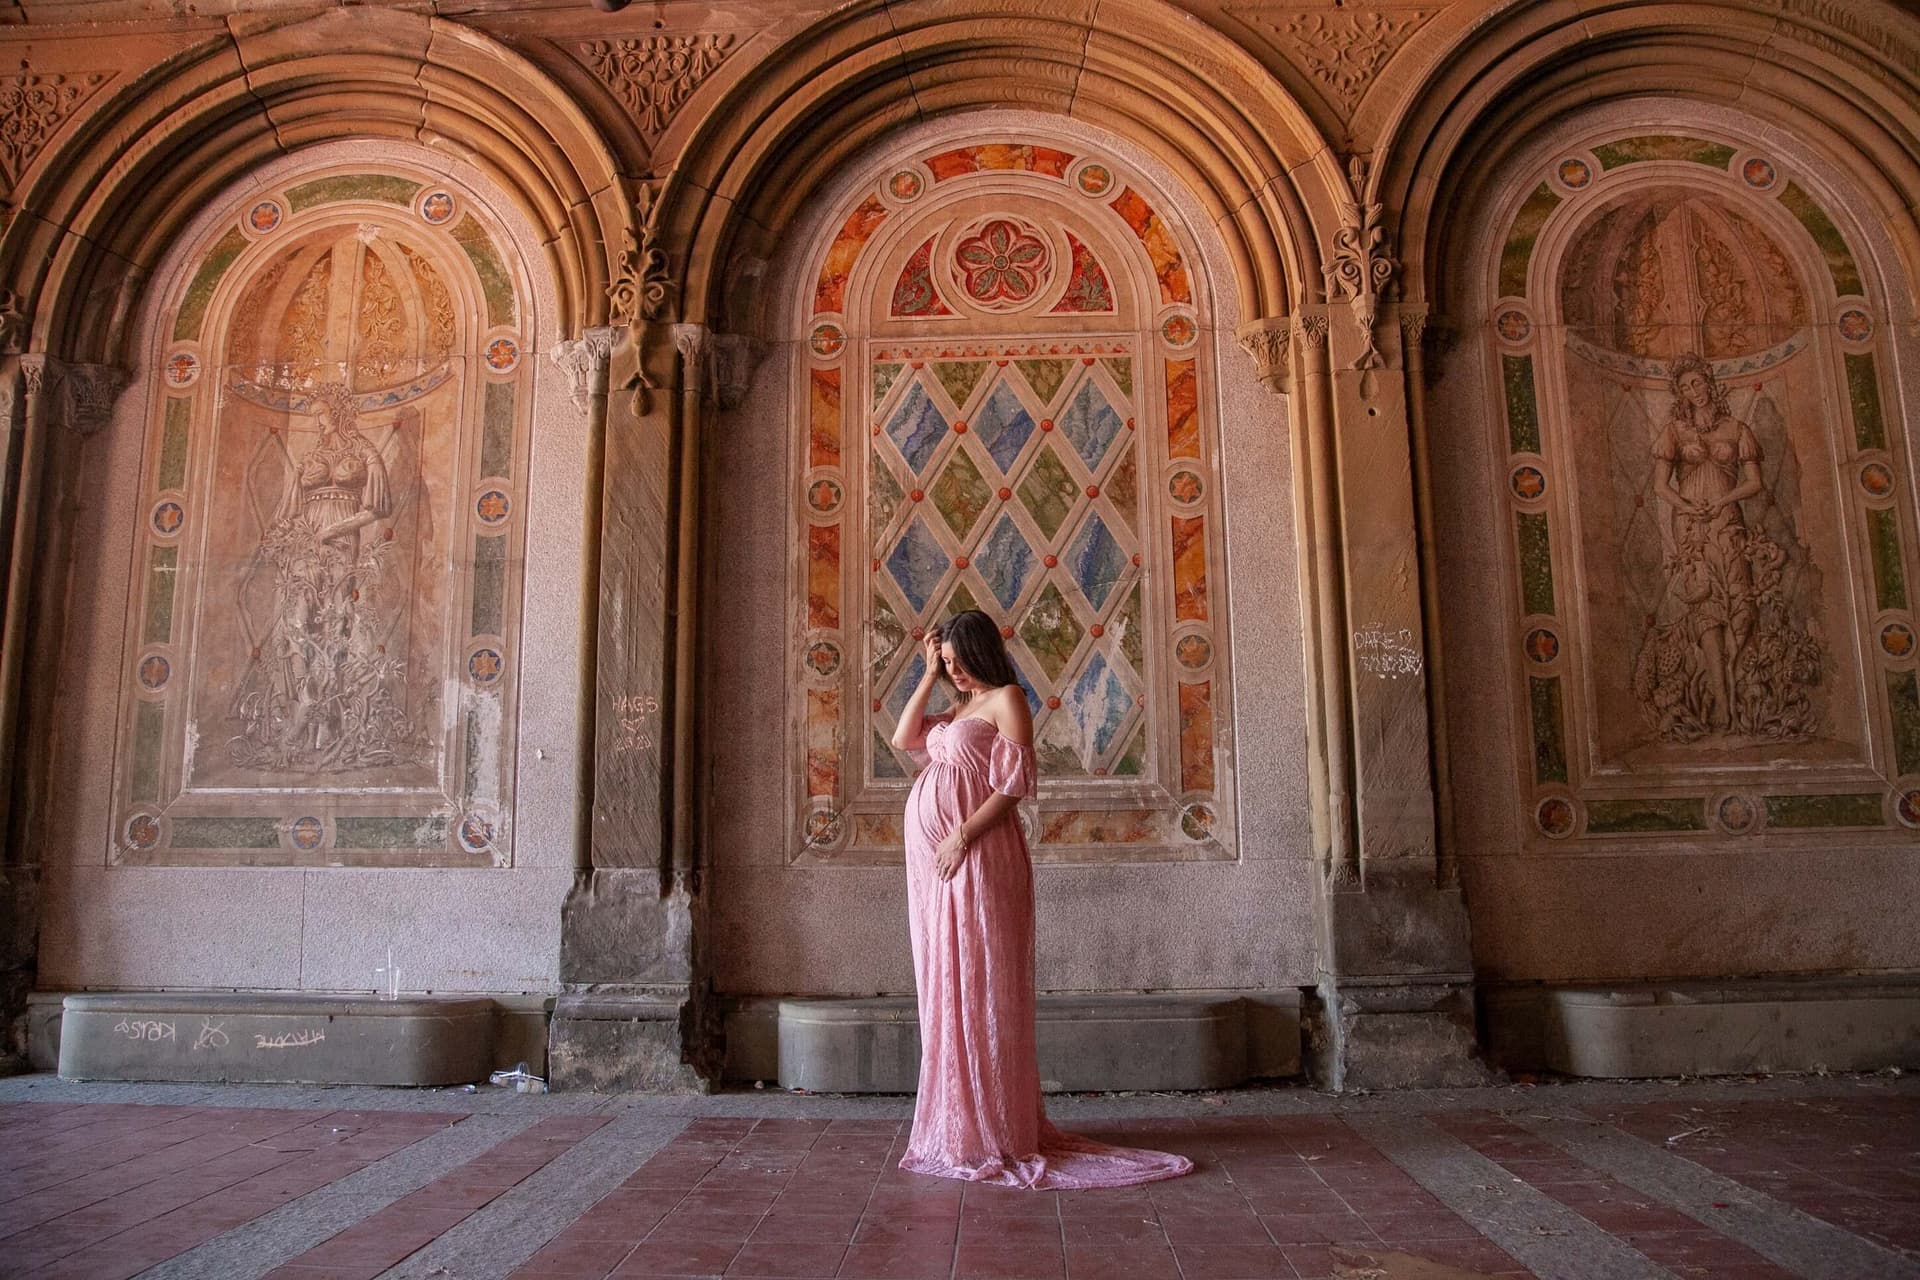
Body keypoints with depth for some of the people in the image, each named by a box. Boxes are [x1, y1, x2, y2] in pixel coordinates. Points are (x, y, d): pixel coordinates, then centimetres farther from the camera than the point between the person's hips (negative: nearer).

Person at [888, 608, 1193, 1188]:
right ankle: (957, 1120, 19)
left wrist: (962, 836, -18)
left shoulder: (1006, 699, -5)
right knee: (945, 983, 11)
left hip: (976, 856, -8)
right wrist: (929, 673, 11)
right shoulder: (954, 711, 20)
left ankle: (989, 1130, 4)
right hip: (932, 857, 8)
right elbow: (903, 739, 11)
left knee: (978, 982, -4)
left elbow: (1015, 783, -13)